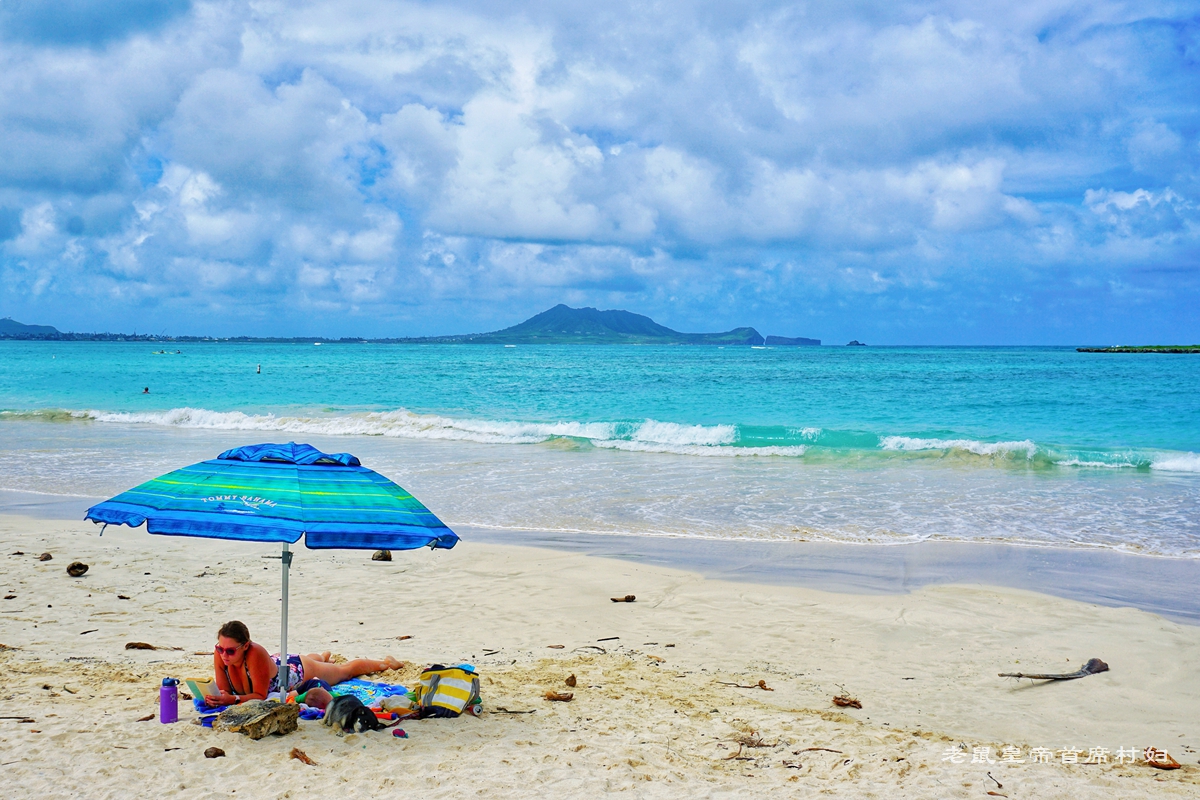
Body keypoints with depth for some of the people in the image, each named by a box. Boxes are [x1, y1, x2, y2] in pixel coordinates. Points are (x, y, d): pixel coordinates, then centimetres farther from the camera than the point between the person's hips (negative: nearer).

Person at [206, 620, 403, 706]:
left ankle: (385, 663, 51)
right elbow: (223, 690, -22)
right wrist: (216, 698, -44)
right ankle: (323, 656, 77)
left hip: (297, 670, -5)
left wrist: (233, 699, -54)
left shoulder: (256, 654, -47)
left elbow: (260, 696, -40)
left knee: (346, 670, 24)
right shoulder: (220, 653, -32)